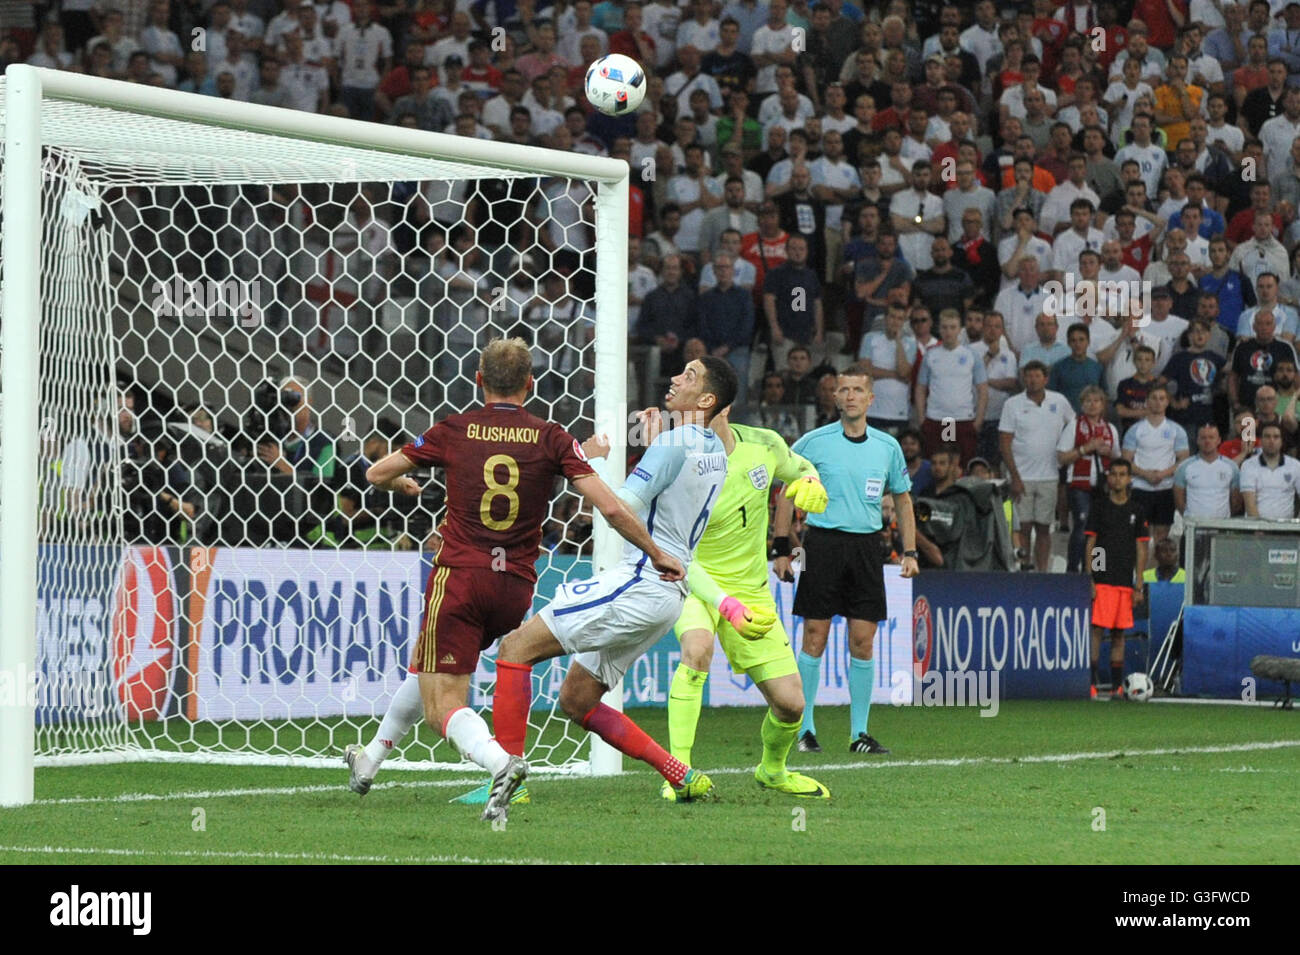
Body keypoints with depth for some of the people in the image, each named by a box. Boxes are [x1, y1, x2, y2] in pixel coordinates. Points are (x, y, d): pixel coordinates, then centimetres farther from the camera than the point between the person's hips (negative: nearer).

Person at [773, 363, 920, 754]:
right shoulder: (813, 443, 0)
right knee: (815, 638, -4)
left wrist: (909, 551, 11)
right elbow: (787, 494, 6)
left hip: (866, 545, 3)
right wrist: (781, 550, 0)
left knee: (863, 642, 1)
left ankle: (860, 732, 7)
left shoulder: (887, 447, 9)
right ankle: (805, 729, 4)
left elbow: (902, 499, 19)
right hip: (823, 543, -3)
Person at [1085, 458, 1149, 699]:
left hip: (1125, 580, 3)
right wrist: (1089, 580, -6)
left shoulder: (1137, 511, 11)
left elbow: (1141, 550, 11)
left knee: (1119, 634, 5)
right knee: (1097, 629, -10)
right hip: (1102, 579, -3)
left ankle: (1117, 686, 8)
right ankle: (1090, 683, -10)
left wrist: (1138, 586, 5)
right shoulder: (1099, 506, 4)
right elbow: (1090, 544, 2)